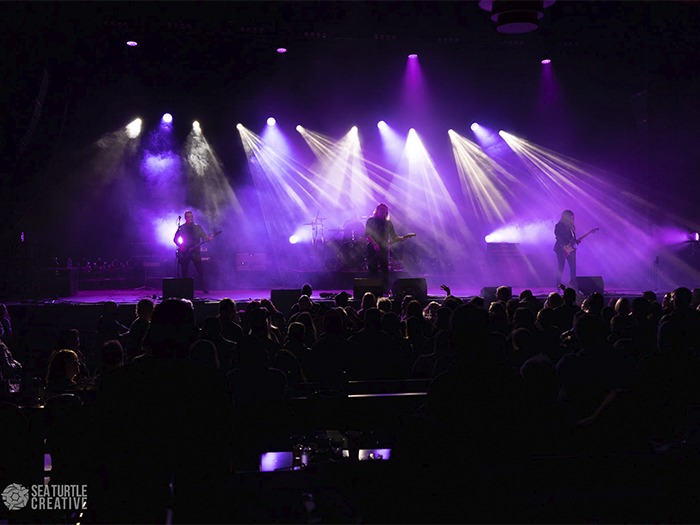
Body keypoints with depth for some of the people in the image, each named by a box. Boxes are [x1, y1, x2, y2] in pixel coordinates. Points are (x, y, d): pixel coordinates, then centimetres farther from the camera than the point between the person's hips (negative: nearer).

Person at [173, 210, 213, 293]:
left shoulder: (198, 227, 8)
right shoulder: (181, 228, 4)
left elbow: (204, 237, 3)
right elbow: (175, 239, 6)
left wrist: (208, 238, -18)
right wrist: (180, 245, -10)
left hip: (195, 252, 0)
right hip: (185, 252, 0)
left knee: (200, 271, -5)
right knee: (184, 272, 2)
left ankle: (204, 288, -1)